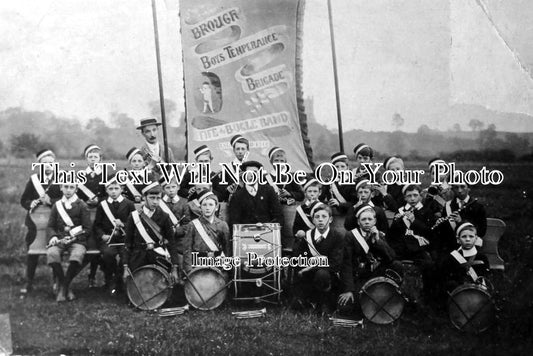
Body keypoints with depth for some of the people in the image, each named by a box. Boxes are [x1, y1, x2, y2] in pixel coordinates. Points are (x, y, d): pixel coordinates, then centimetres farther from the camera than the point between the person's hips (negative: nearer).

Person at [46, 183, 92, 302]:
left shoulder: (82, 206, 5)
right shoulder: (57, 205, 13)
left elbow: (87, 228, 1)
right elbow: (50, 226, 13)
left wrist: (73, 237, -13)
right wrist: (53, 236, -9)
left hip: (77, 240, -2)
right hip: (59, 239, 2)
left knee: (77, 256, -36)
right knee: (51, 254, -32)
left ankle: (65, 285, -12)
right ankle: (62, 284, -13)